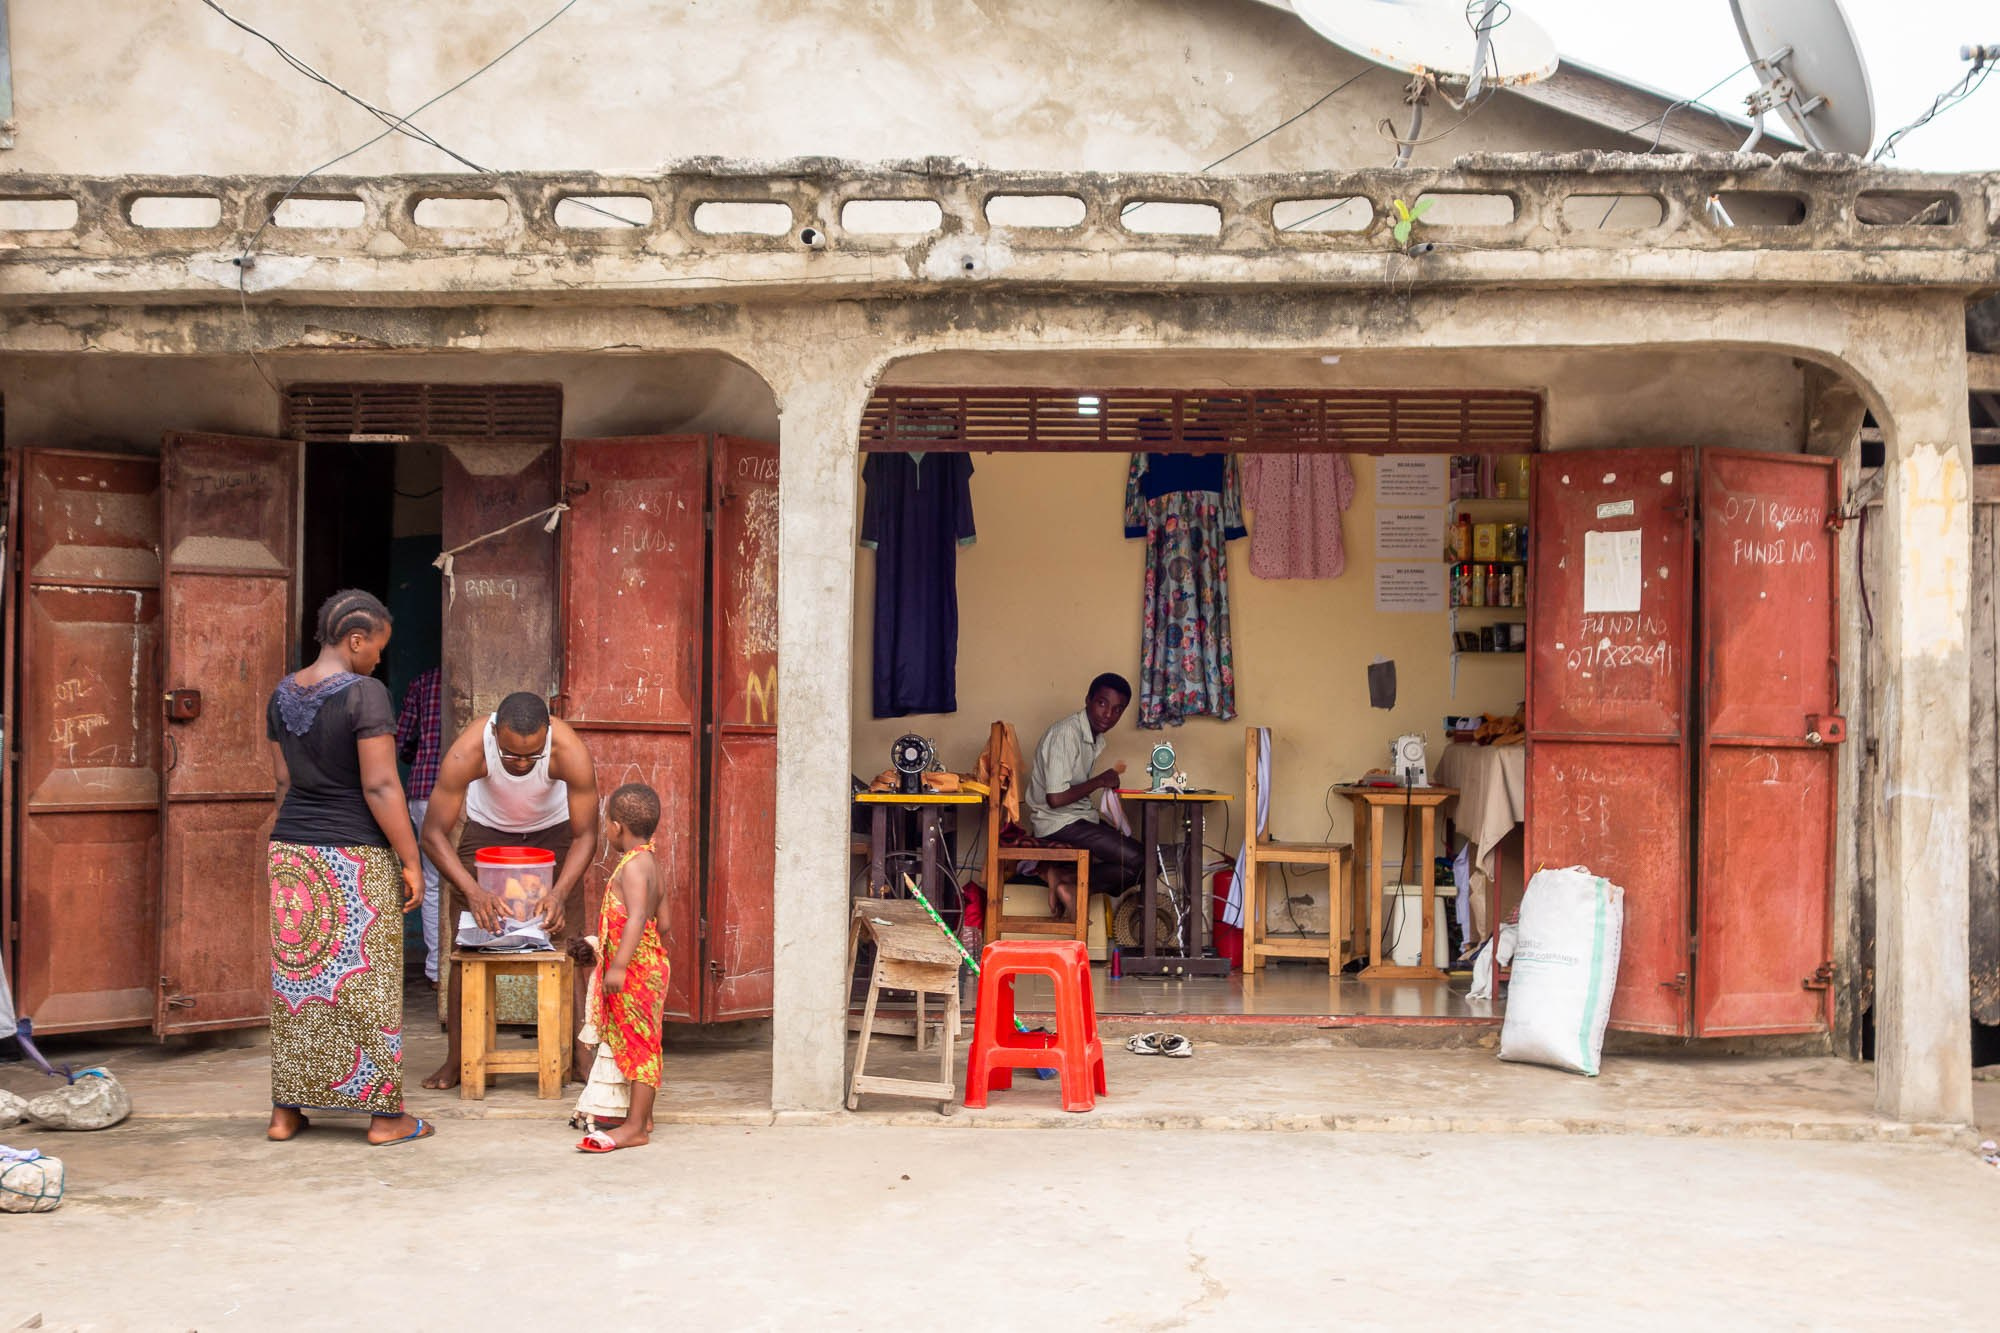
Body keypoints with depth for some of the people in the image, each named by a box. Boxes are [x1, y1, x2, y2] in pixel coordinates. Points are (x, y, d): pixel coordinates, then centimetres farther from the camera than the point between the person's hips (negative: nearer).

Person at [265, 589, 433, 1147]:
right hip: (355, 855, -7)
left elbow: (284, 781, 14)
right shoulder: (365, 692, -15)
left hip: (291, 850, 7)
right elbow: (380, 787, -17)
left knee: (294, 976, 13)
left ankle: (286, 1111, 19)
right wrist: (410, 860, -10)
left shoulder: (283, 693, 8)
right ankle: (384, 1116, 8)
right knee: (366, 981, 1)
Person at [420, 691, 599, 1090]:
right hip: (486, 829, 0)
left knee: (568, 942, -8)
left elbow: (585, 836, -27)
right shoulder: (467, 752, -37)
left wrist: (559, 895, -41)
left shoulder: (571, 752, -36)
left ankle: (579, 1058, -3)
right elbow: (434, 833, -31)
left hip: (553, 831, 0)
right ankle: (456, 1060, 2)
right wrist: (472, 892, -45)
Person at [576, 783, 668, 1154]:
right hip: (647, 964, 10)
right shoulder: (649, 861, 12)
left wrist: (619, 965, -30)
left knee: (638, 1043, -6)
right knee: (638, 1043, 16)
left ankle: (635, 1127, -2)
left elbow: (637, 918, -27)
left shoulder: (632, 865, -17)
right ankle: (642, 1117, 25)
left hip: (636, 969, -10)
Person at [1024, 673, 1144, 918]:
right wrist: (1100, 781, -14)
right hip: (1058, 824, -10)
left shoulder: (1095, 737, 10)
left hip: (1078, 818, 10)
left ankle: (1070, 887, 0)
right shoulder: (1066, 734, -20)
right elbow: (1056, 798, -24)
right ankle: (1071, 887, -6)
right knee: (1137, 861, -17)